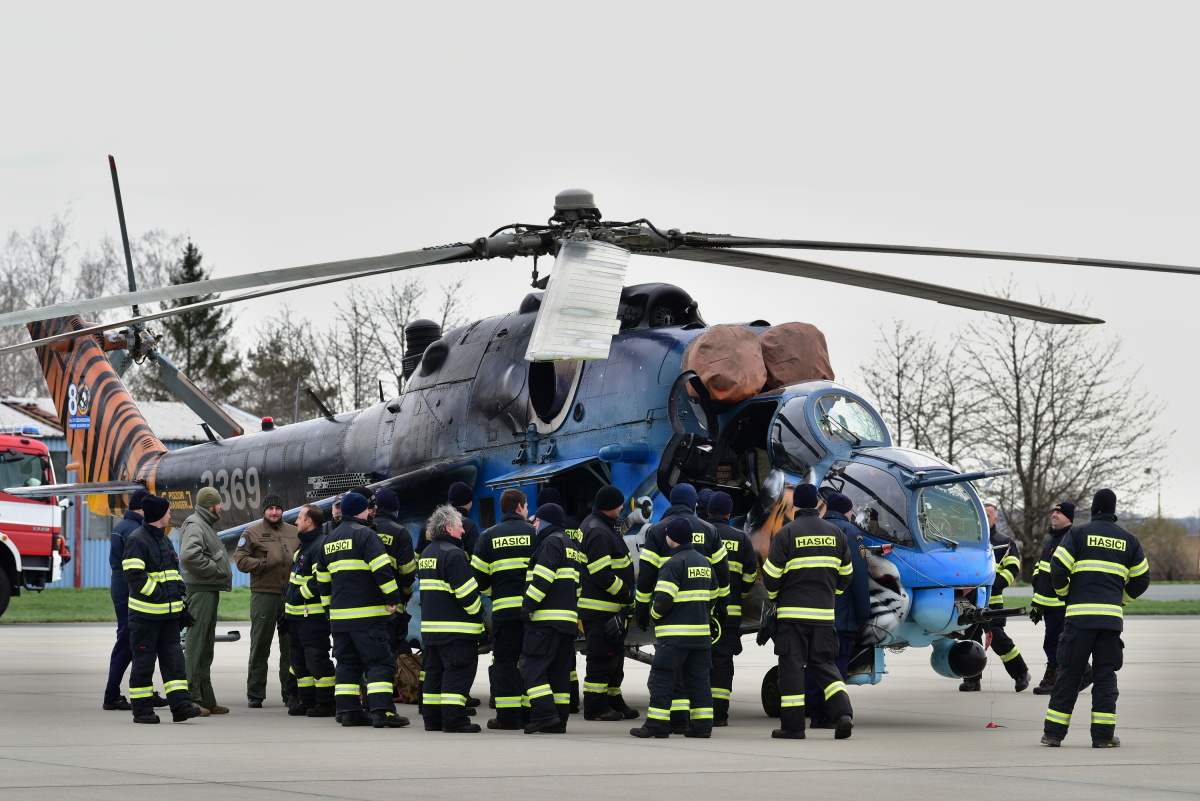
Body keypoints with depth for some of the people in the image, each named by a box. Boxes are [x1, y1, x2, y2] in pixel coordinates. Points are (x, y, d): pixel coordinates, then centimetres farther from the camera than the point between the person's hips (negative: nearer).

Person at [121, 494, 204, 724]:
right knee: (144, 661, -2)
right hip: (145, 613, -8)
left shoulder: (164, 541, 18)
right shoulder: (137, 541, -10)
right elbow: (134, 575, -20)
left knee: (174, 658, 1)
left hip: (168, 613, 8)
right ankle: (142, 709, 4)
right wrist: (158, 595, -18)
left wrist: (178, 600, 15)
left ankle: (180, 705, -2)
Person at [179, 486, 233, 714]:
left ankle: (206, 699, 21)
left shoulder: (205, 525, 22)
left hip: (209, 591, 11)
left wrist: (221, 573, 10)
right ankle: (192, 697, -10)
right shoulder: (194, 525, -12)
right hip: (200, 591, -11)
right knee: (196, 643, -10)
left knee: (206, 646, 15)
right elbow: (189, 556, -27)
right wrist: (215, 569, -19)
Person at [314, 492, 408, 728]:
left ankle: (348, 711, 7)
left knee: (347, 662, 12)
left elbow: (322, 577, 24)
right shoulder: (364, 534, -8)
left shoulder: (328, 540, 17)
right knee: (379, 662, -7)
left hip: (339, 615, 7)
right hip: (367, 613, -7)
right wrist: (393, 597, -11)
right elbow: (381, 568, -17)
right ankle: (381, 711, -16)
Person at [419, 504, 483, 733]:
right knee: (458, 671, -7)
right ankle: (453, 720, -11)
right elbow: (466, 592, -18)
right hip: (456, 626, -9)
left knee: (434, 670, 13)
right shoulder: (453, 554, -15)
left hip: (430, 626, 9)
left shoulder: (426, 554, 16)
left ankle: (432, 718, 15)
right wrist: (477, 611, -4)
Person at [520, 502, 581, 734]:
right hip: (568, 618, 10)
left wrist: (528, 604, -15)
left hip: (547, 618, -10)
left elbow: (542, 578, -17)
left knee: (533, 665, -10)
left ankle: (545, 713, -20)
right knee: (560, 670, 9)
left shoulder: (551, 542, -7)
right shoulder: (570, 544, 23)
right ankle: (559, 720, 7)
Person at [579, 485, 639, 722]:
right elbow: (601, 574, -24)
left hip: (612, 608, 11)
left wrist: (625, 594, 16)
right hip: (600, 609, -11)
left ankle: (614, 702, 26)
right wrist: (626, 593, -15)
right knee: (602, 657, -7)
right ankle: (595, 707, -3)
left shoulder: (604, 527, 16)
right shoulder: (597, 533, -19)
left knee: (614, 657, 17)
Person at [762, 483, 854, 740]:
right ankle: (843, 713, -6)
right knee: (824, 664, 12)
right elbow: (846, 573, 15)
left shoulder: (786, 533, -7)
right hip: (824, 613, 4)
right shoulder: (835, 533, 7)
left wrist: (775, 596, 14)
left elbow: (771, 574, -6)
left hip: (792, 612, -4)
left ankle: (792, 725, -1)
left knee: (792, 666, 1)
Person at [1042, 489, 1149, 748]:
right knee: (1105, 675, 7)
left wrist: (1065, 595, 15)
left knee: (1068, 673, 3)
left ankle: (1053, 733, 4)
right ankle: (1103, 735, 1)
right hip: (1112, 616, 2)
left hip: (1080, 615, -2)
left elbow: (1058, 570, -4)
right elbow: (1141, 578, 14)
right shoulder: (1128, 540, 11)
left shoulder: (1078, 534, 2)